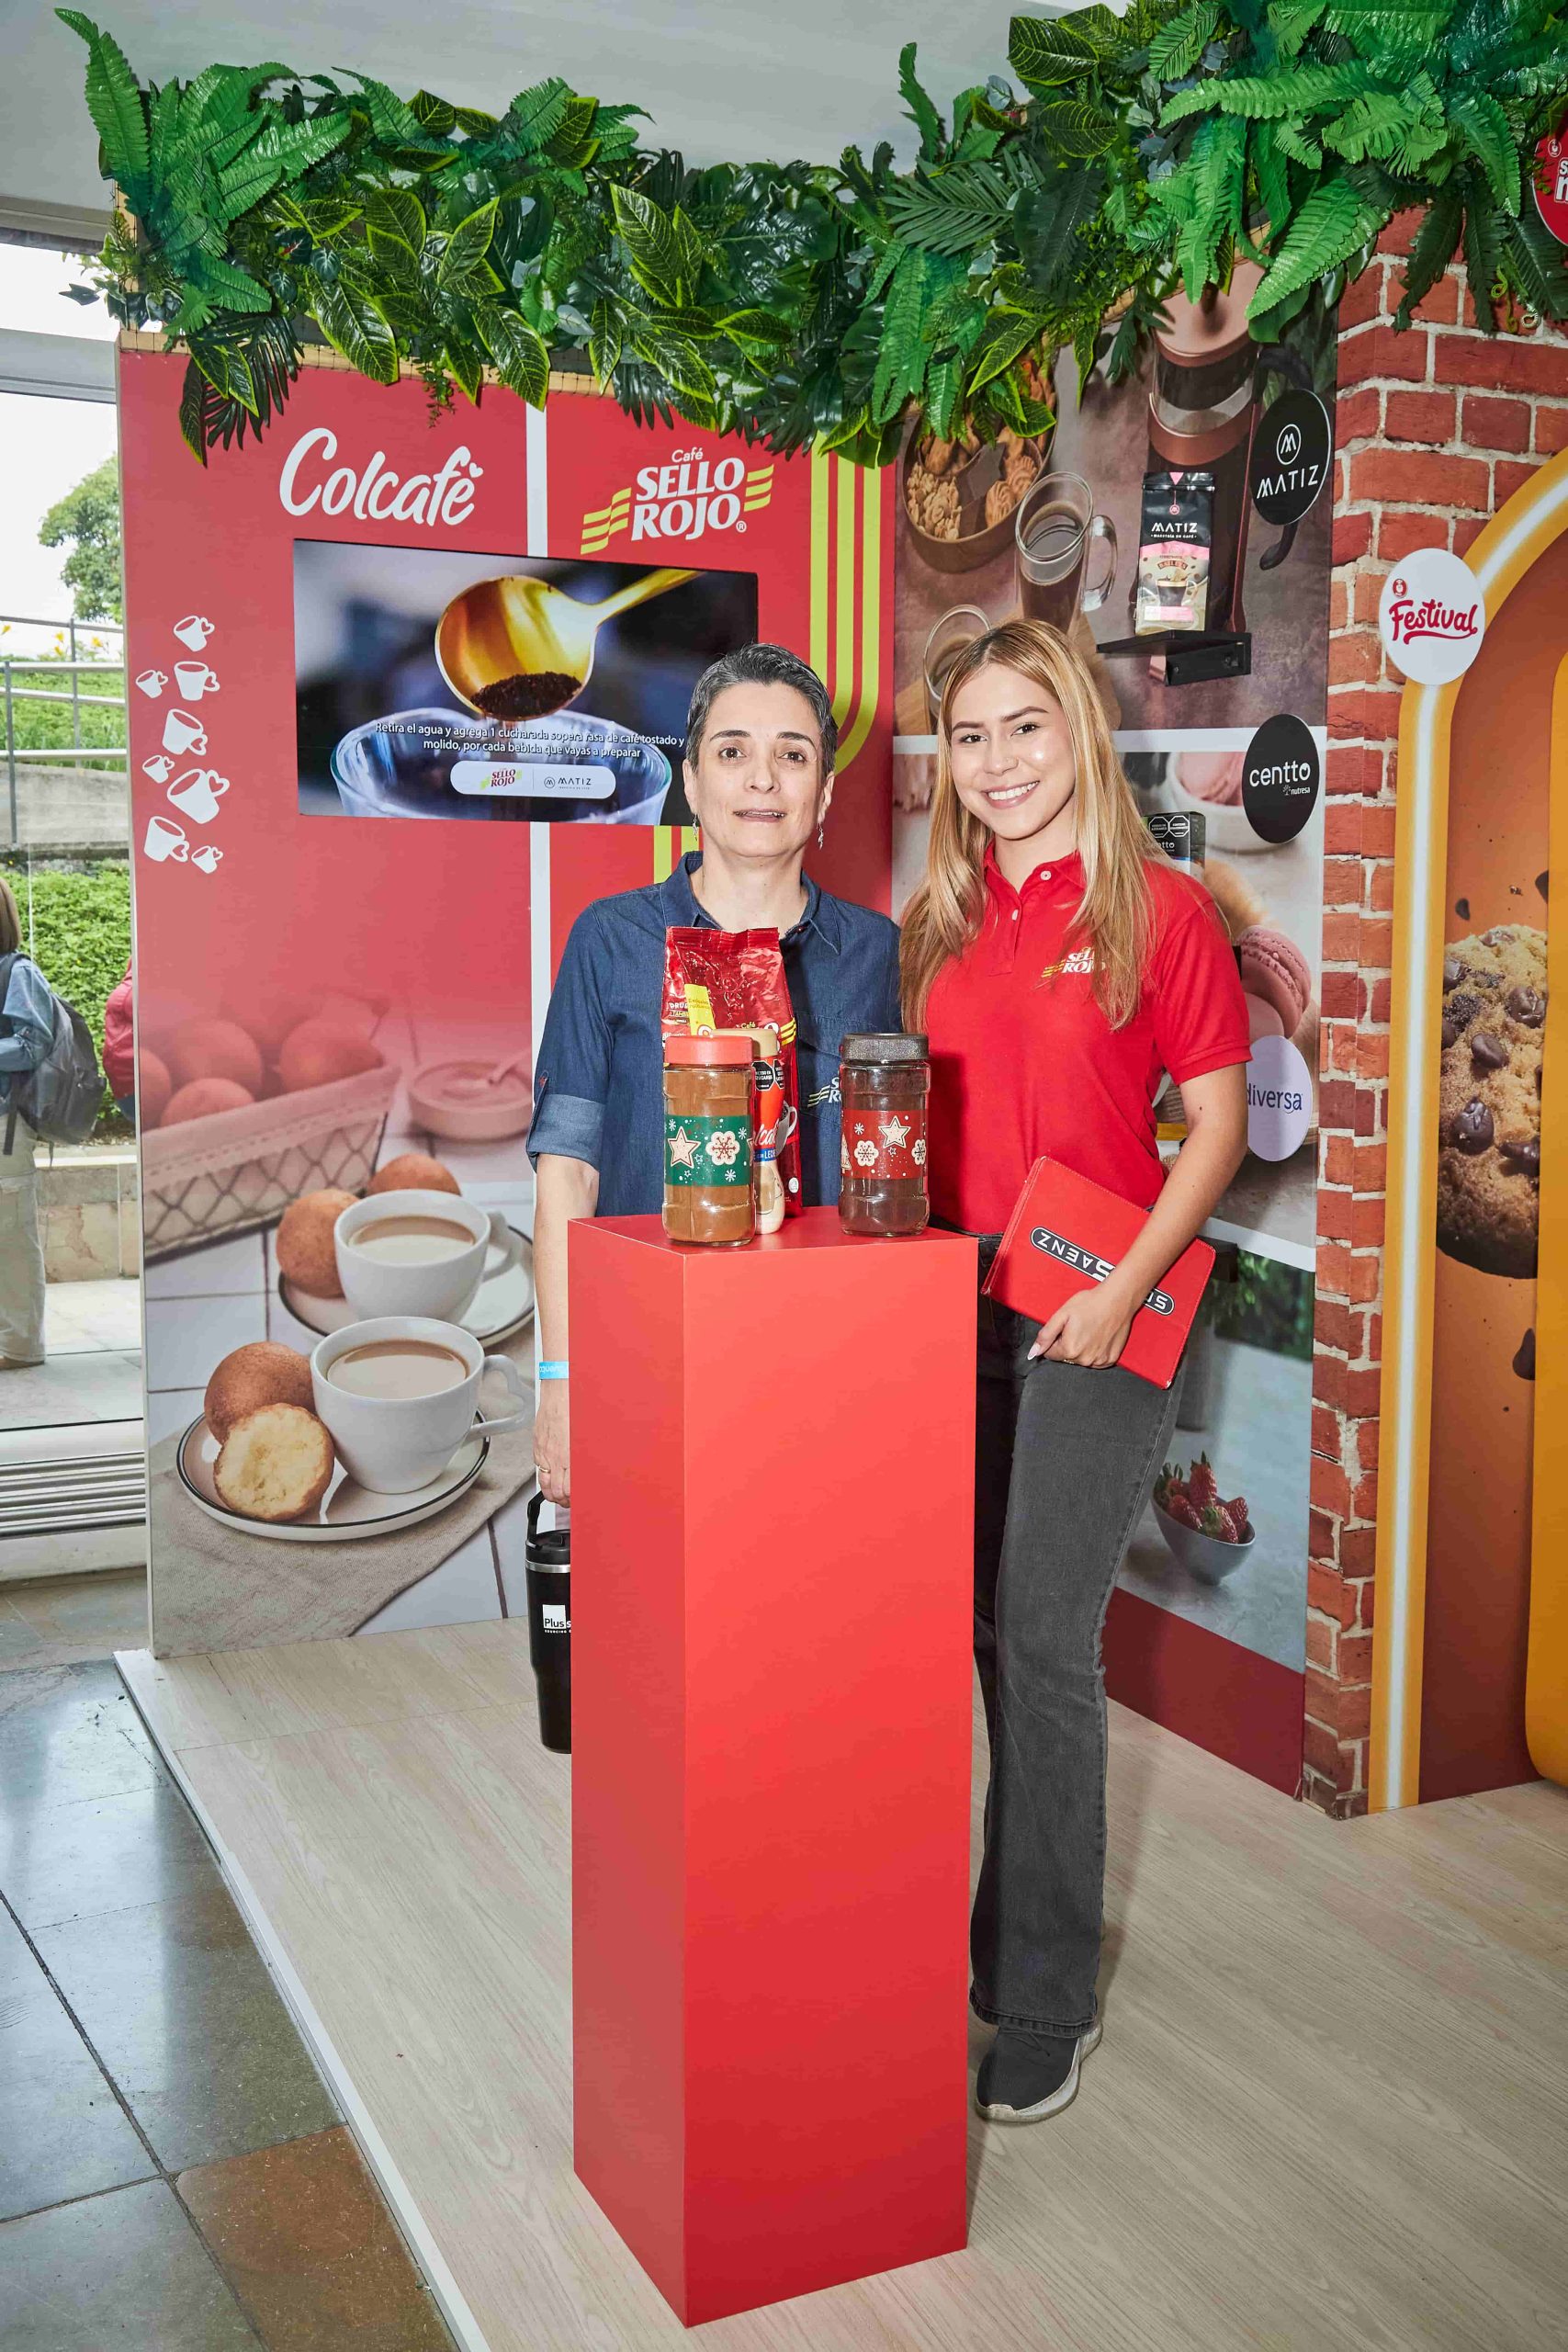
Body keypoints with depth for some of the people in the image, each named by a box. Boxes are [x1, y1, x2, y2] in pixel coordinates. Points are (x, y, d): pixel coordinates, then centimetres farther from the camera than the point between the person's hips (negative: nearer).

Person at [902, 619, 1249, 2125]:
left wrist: (1127, 1286, -14)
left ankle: (1043, 1998, 11)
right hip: (952, 1304, 5)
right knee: (982, 1634, 13)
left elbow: (1218, 1123, -4)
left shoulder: (1161, 910, -4)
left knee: (1042, 1642, -5)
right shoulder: (938, 921, 11)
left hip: (1091, 1317, -5)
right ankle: (988, 1942, 30)